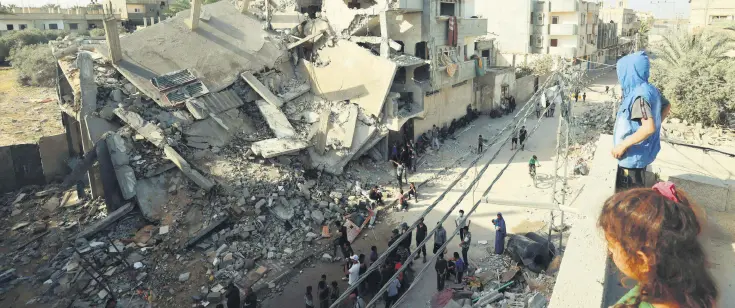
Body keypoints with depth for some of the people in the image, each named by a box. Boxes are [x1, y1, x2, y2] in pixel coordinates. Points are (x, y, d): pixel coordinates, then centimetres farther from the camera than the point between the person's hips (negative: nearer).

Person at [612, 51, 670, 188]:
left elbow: (649, 127, -33)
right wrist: (657, 122, 21)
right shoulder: (650, 90, 5)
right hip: (642, 154, 9)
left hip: (633, 156, -9)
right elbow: (667, 106, 24)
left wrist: (623, 145, -27)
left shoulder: (639, 95, -24)